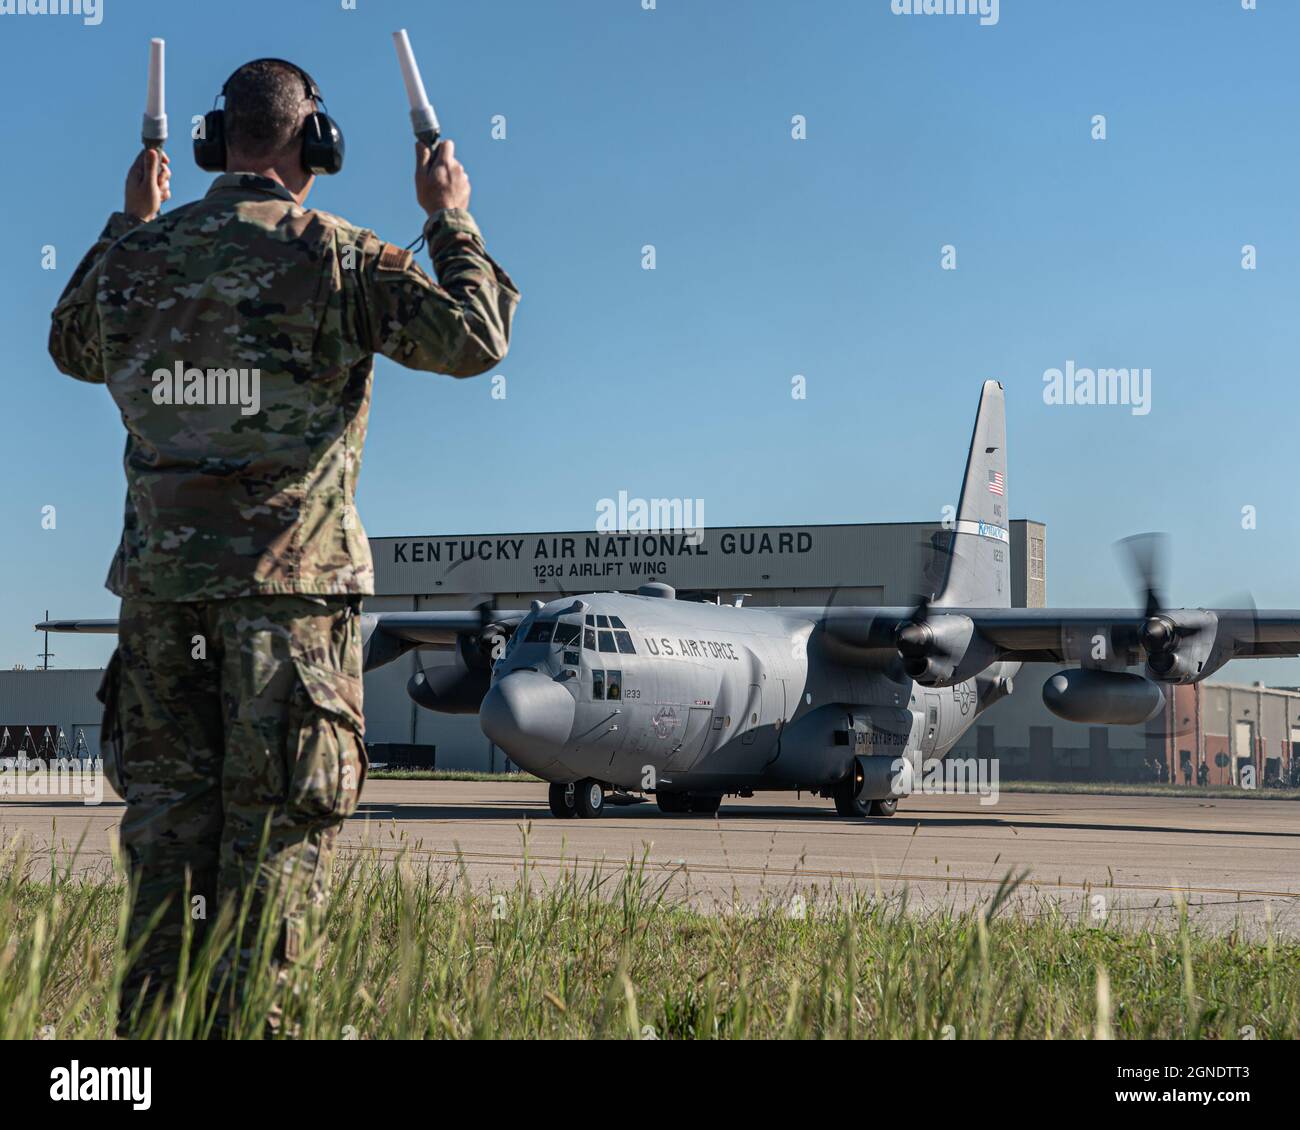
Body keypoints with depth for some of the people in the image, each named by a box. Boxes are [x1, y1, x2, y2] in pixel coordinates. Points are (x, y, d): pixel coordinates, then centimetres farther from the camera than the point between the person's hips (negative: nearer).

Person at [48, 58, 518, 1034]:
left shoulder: (138, 254, 7)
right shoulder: (338, 256, -7)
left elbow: (72, 347, 27)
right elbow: (477, 339, -9)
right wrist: (452, 222, 5)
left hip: (160, 571, 5)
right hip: (291, 575, -4)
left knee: (169, 804, 11)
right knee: (281, 812, 2)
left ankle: (153, 1022, 14)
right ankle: (246, 1016, 1)